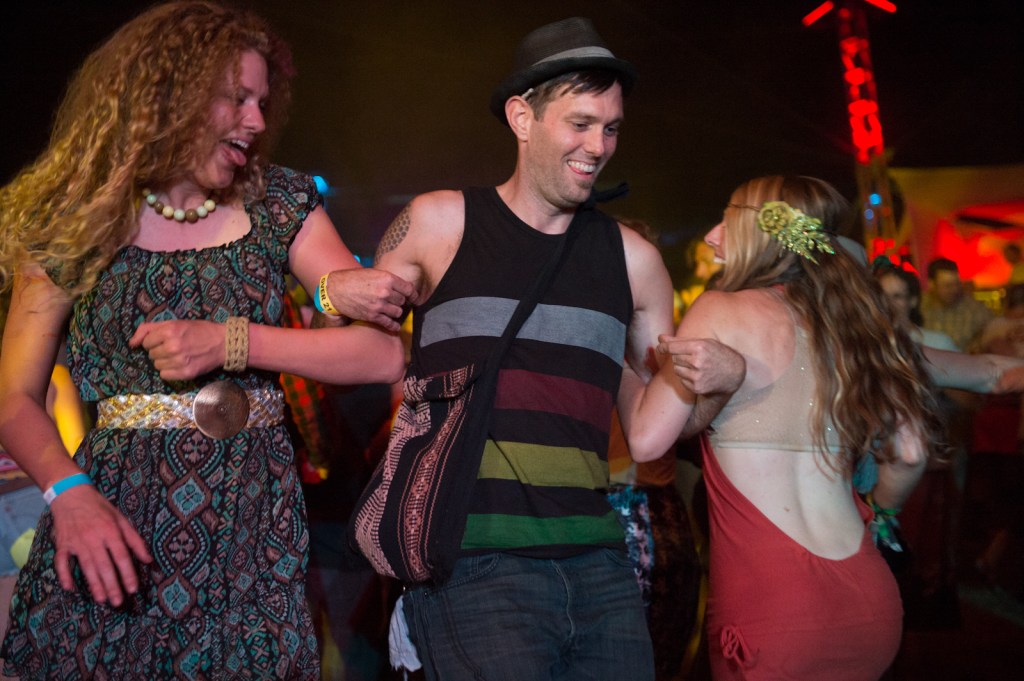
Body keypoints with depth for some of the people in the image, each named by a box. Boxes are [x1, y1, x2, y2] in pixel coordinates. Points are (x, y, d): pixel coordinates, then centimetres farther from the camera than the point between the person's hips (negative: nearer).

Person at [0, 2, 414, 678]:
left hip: (255, 532, 1)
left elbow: (385, 353, -4)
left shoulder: (280, 206, 4)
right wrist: (69, 490, -15)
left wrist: (232, 342, -13)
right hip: (115, 525, -1)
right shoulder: (74, 222, 1)